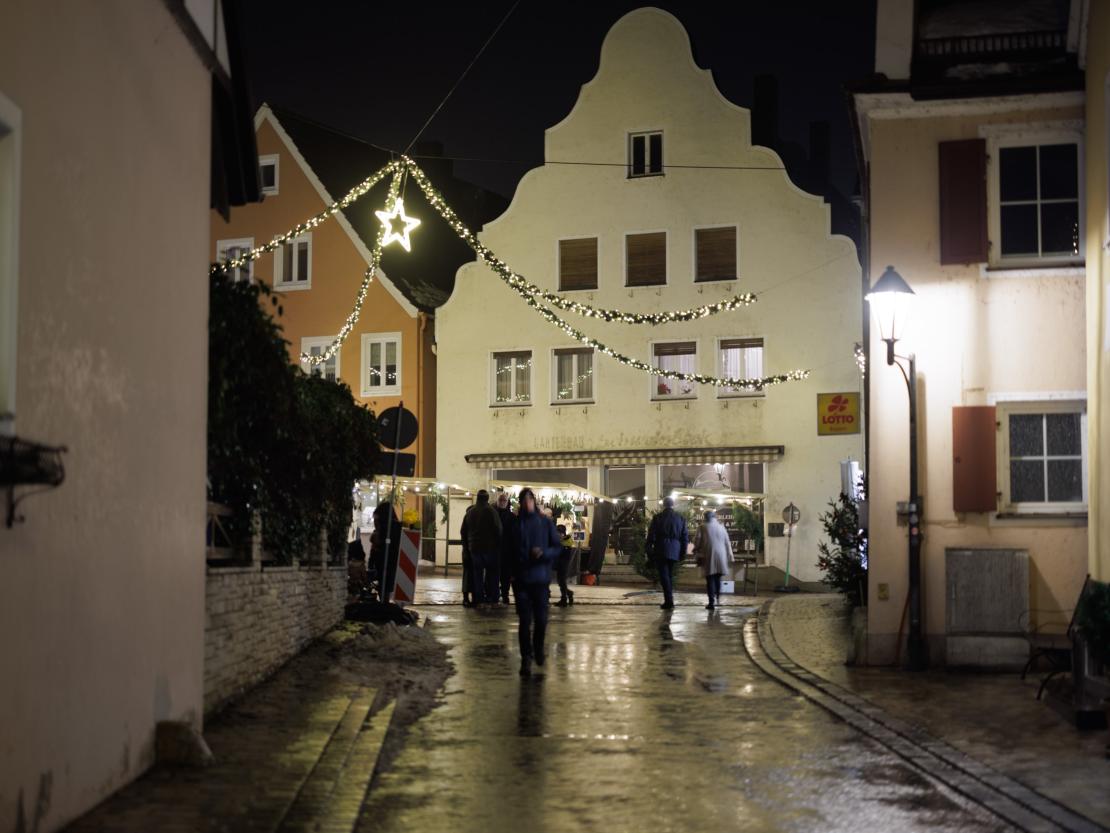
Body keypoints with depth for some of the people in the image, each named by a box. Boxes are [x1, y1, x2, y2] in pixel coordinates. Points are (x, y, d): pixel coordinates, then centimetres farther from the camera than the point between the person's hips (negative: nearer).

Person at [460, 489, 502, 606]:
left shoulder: (470, 512, 4)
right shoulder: (491, 511, -12)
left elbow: (464, 531, 9)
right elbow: (498, 530, -13)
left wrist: (468, 544, 18)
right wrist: (498, 544, -1)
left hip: (474, 548, 4)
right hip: (490, 548, -4)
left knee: (477, 574, 9)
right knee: (492, 574, 4)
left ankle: (478, 599, 8)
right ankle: (492, 599, 1)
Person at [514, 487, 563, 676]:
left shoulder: (546, 523, 1)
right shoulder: (515, 524, 2)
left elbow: (558, 548, 3)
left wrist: (543, 553, -16)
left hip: (541, 578, 0)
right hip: (521, 579, 0)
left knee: (541, 619, 4)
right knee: (525, 620, -2)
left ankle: (538, 649, 29)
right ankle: (526, 658, 5)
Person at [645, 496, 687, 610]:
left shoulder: (657, 518, -4)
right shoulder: (681, 519, 5)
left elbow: (651, 536, -5)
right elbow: (684, 537, 7)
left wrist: (648, 549, 4)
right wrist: (682, 552, 12)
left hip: (661, 551, -3)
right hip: (674, 552, 4)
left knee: (664, 575, -3)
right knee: (670, 575, 15)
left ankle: (669, 601, -11)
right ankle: (669, 601, 17)